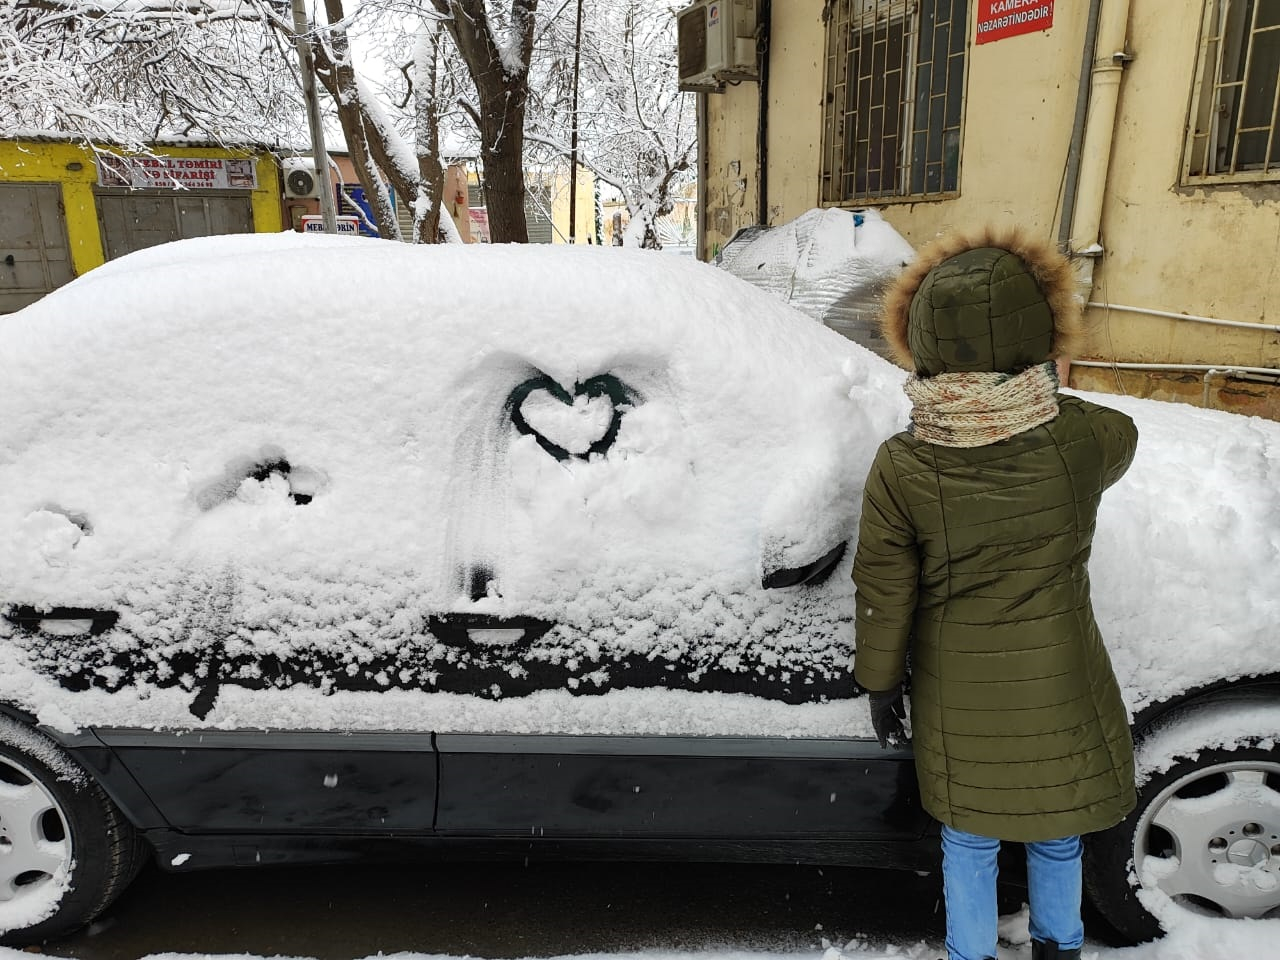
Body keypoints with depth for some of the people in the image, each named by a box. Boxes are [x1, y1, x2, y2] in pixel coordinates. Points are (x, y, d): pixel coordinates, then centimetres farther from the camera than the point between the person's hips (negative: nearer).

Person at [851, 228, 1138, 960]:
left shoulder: (901, 468, -22)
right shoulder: (1087, 438, -21)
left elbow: (884, 595, -11)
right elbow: (1121, 440, 6)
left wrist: (880, 683, 4)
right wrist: (1054, 401, 22)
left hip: (959, 701, -1)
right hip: (1060, 694, 1)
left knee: (970, 843, 22)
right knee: (1057, 835, 27)